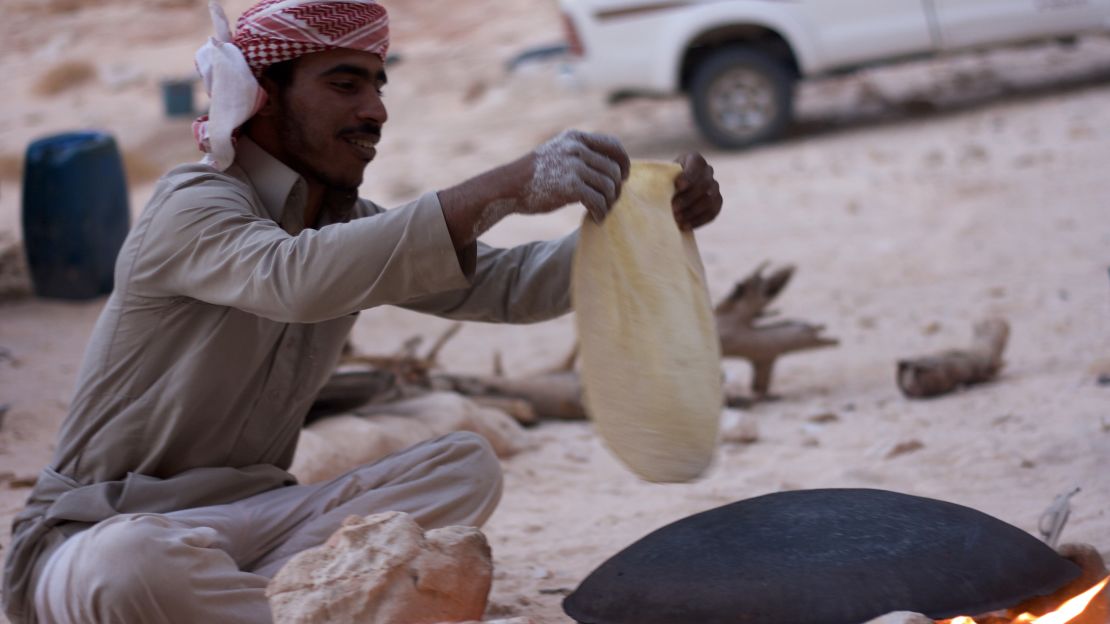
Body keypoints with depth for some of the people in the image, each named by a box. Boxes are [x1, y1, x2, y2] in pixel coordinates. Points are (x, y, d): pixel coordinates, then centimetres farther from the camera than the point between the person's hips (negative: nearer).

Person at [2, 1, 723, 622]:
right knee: (138, 564, -42)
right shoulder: (196, 205, -16)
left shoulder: (353, 227, 9)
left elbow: (502, 286, -2)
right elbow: (297, 279, -38)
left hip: (249, 520, 7)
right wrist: (502, 191, -45)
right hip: (103, 531, -7)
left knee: (465, 466, -11)